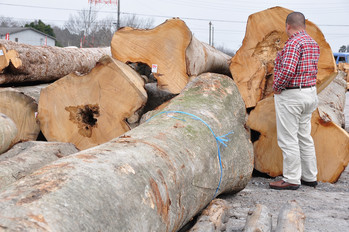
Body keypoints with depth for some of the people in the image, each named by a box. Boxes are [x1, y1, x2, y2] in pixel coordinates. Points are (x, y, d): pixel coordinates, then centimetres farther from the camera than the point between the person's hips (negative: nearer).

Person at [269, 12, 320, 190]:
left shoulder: (294, 43, -18)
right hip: (310, 93, 9)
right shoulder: (313, 43, 12)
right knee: (304, 137, 16)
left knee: (288, 139, -2)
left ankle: (292, 179, 3)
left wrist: (276, 87, -13)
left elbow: (287, 70, -28)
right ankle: (310, 177, 22)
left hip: (290, 95, -9)